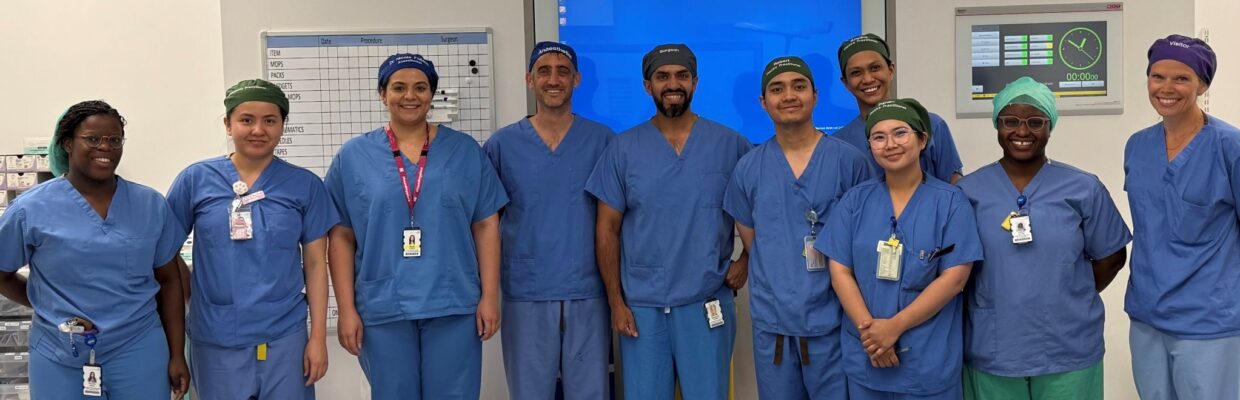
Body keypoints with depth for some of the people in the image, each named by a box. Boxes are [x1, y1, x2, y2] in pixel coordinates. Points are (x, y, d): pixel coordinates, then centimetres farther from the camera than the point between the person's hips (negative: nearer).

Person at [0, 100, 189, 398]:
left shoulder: (151, 205, 3)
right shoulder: (32, 209, -2)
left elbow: (168, 281, 7)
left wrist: (177, 355, 4)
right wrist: (49, 306, -1)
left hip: (139, 351, 1)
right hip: (59, 359, -1)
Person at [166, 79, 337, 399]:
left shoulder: (305, 185, 1)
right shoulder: (196, 179, -1)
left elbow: (315, 264, 2)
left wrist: (318, 336, -2)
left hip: (284, 337, 0)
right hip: (215, 340, 0)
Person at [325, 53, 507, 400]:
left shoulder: (465, 151, 5)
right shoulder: (353, 156, 3)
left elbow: (486, 226, 4)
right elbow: (341, 238, 3)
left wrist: (490, 296, -2)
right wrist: (346, 309, -2)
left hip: (454, 306, 0)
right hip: (382, 309, 0)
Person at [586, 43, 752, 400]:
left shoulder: (729, 144, 1)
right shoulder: (623, 149, 1)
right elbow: (607, 229, 2)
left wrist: (746, 261, -3)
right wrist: (615, 301, -2)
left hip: (708, 303, 0)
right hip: (641, 305, 1)